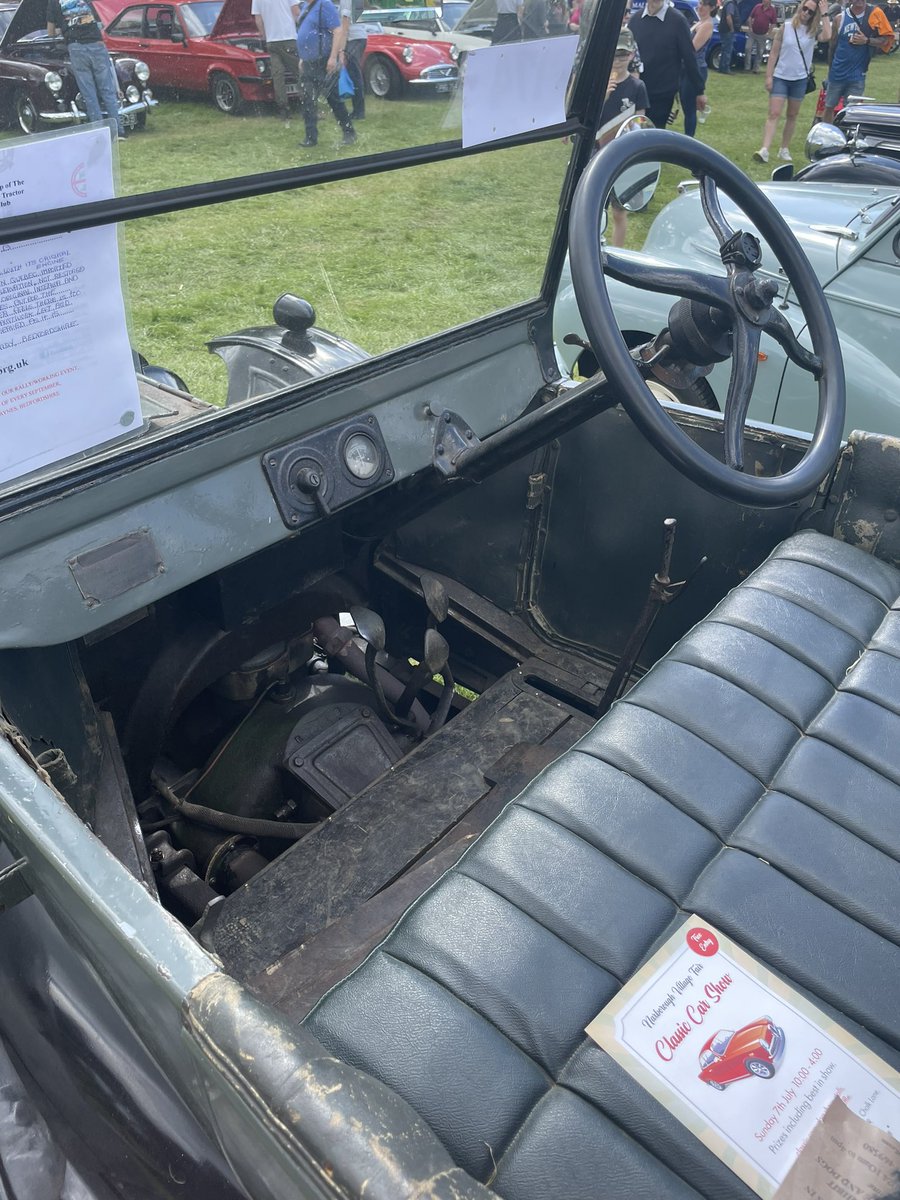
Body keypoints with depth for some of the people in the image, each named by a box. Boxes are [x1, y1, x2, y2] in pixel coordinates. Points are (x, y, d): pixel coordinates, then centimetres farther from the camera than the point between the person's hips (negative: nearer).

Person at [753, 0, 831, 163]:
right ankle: (764, 150, -22)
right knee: (774, 113, -12)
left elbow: (827, 37, -20)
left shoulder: (814, 30, 0)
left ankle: (784, 149, 19)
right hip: (780, 77, -2)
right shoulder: (786, 27, -2)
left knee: (792, 116, 10)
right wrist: (768, 76, -7)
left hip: (800, 79, 2)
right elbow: (774, 53, -1)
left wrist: (824, 13, -17)